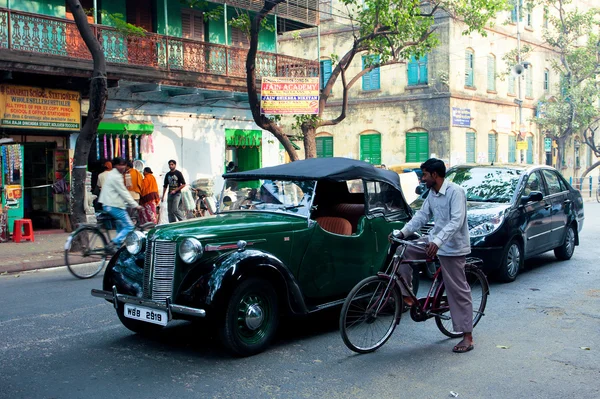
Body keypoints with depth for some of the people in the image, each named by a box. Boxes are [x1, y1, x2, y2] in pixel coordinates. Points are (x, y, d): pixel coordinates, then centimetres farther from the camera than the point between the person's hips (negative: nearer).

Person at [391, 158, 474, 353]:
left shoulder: (455, 191, -20)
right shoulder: (432, 194, 7)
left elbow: (456, 221, -29)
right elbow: (422, 216, 10)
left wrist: (438, 242, -39)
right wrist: (403, 232, -2)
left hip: (452, 247, -8)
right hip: (435, 241, 8)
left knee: (458, 291, -3)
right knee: (404, 250, -1)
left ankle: (467, 337, 4)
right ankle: (405, 294, 6)